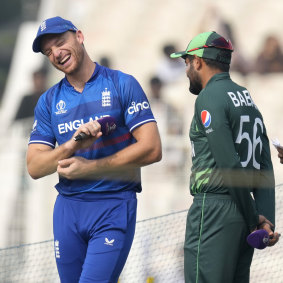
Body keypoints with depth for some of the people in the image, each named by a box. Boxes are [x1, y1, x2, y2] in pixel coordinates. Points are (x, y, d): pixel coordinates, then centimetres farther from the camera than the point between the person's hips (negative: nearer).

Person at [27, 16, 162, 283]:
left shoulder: (122, 85, 0)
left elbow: (151, 149, -9)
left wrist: (88, 168, -12)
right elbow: (35, 167, 3)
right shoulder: (49, 101, 11)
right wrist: (72, 145, -17)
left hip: (114, 206, -5)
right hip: (67, 208, 5)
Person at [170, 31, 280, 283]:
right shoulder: (247, 98, 18)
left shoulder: (209, 98, -9)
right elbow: (265, 168, 10)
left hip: (214, 208, -9)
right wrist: (267, 221, 1)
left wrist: (254, 219, -10)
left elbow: (230, 165, -16)